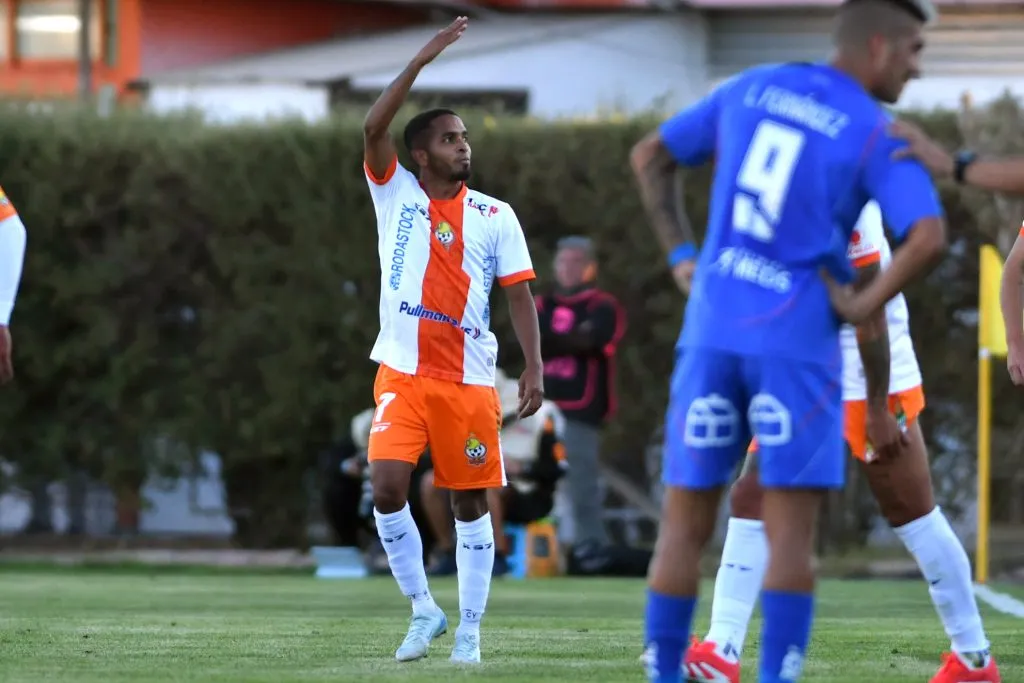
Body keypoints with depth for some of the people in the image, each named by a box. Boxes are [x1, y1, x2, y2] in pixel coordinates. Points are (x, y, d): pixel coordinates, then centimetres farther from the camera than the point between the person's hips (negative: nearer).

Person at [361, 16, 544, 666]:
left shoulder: (495, 216, 7)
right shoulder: (396, 194, 5)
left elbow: (519, 294, 5)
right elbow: (374, 128, -10)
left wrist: (534, 367, -8)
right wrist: (423, 60, -14)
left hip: (470, 379, 1)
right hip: (403, 374, -1)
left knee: (472, 503, 3)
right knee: (387, 490, -14)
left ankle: (469, 629, 12)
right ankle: (423, 610, 2)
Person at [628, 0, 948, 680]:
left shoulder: (749, 89, 11)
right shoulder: (880, 137, -5)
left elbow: (650, 157, 20)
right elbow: (929, 238, -22)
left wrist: (682, 259, 17)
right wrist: (864, 305, -7)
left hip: (713, 333, 4)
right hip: (797, 341, -4)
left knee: (685, 526, 9)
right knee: (791, 533, -2)